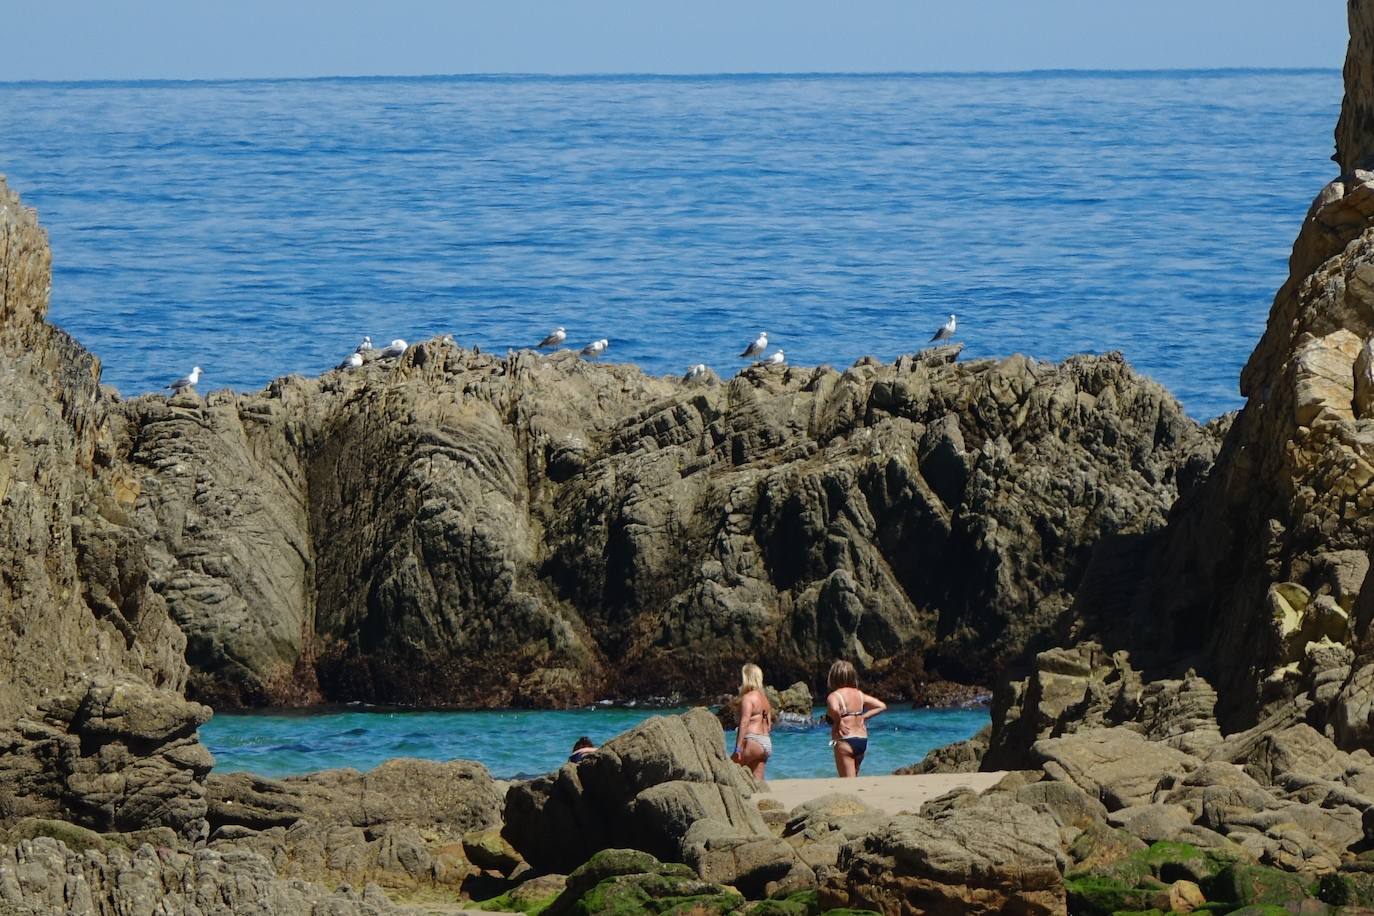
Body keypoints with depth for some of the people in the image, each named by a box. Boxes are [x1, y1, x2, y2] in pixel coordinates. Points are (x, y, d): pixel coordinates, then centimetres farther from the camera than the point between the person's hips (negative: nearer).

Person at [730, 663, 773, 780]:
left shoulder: (748, 698, -9)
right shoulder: (764, 698, 17)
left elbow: (744, 723, -17)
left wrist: (738, 748, -20)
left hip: (753, 743, -9)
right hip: (767, 743, 9)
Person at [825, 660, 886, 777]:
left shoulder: (834, 696, -12)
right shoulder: (859, 694, 8)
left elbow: (834, 709, -35)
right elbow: (882, 706, 12)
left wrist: (838, 722, -16)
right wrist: (863, 717, 9)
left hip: (845, 742, -7)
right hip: (863, 741, 7)